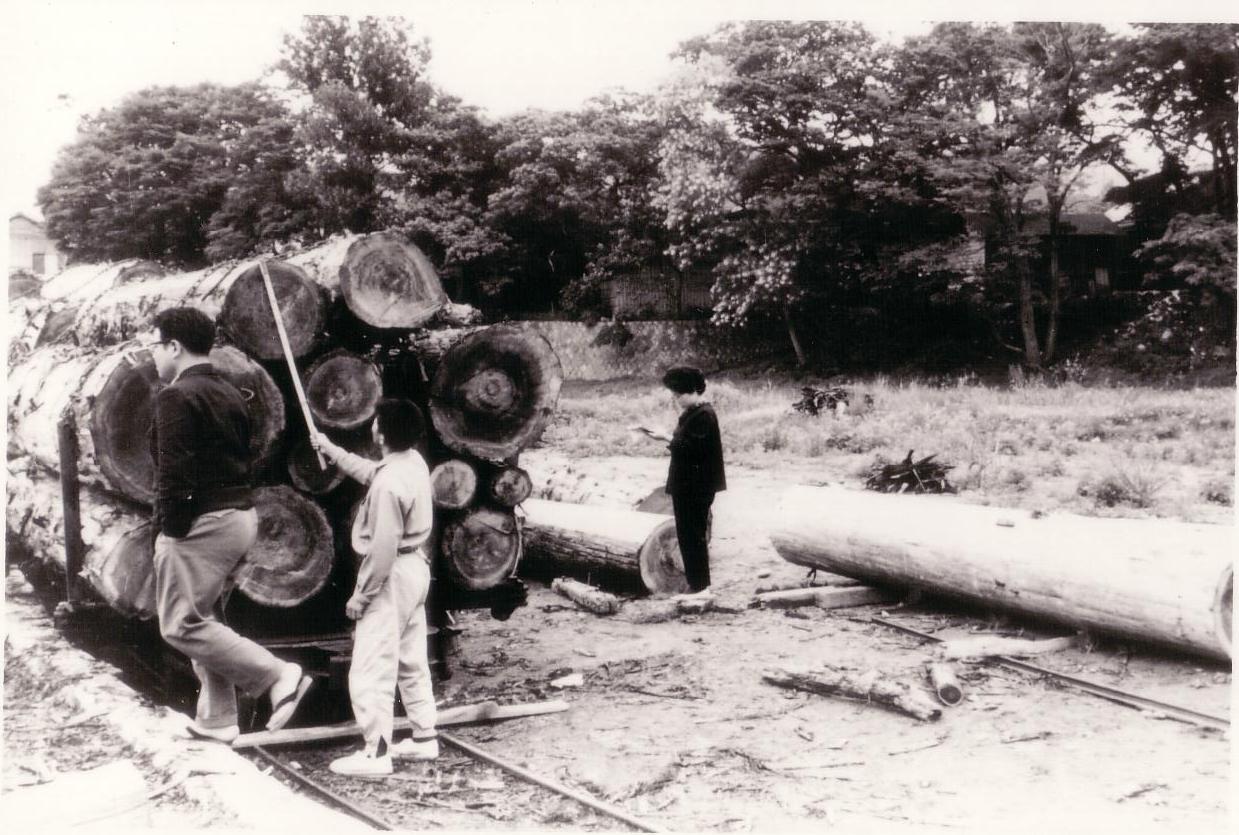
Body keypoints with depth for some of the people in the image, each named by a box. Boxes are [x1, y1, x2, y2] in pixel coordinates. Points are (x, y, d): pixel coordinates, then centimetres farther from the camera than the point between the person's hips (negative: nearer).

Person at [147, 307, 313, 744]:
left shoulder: (176, 396, -13)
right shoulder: (230, 394, 15)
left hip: (200, 522, -10)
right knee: (200, 616, 18)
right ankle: (216, 720, 21)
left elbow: (173, 473, -20)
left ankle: (279, 676, -9)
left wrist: (166, 529, -15)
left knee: (181, 625, -4)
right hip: (241, 514, 10)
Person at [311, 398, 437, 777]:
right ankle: (424, 737, 27)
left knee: (371, 668, -3)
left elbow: (383, 548, -24)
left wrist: (361, 593, -16)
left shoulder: (389, 483, -26)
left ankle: (376, 754, 1)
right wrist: (330, 449, 32)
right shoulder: (413, 461, 2)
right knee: (412, 660, 18)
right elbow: (367, 470, 25)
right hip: (416, 567, 10)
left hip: (393, 576, -10)